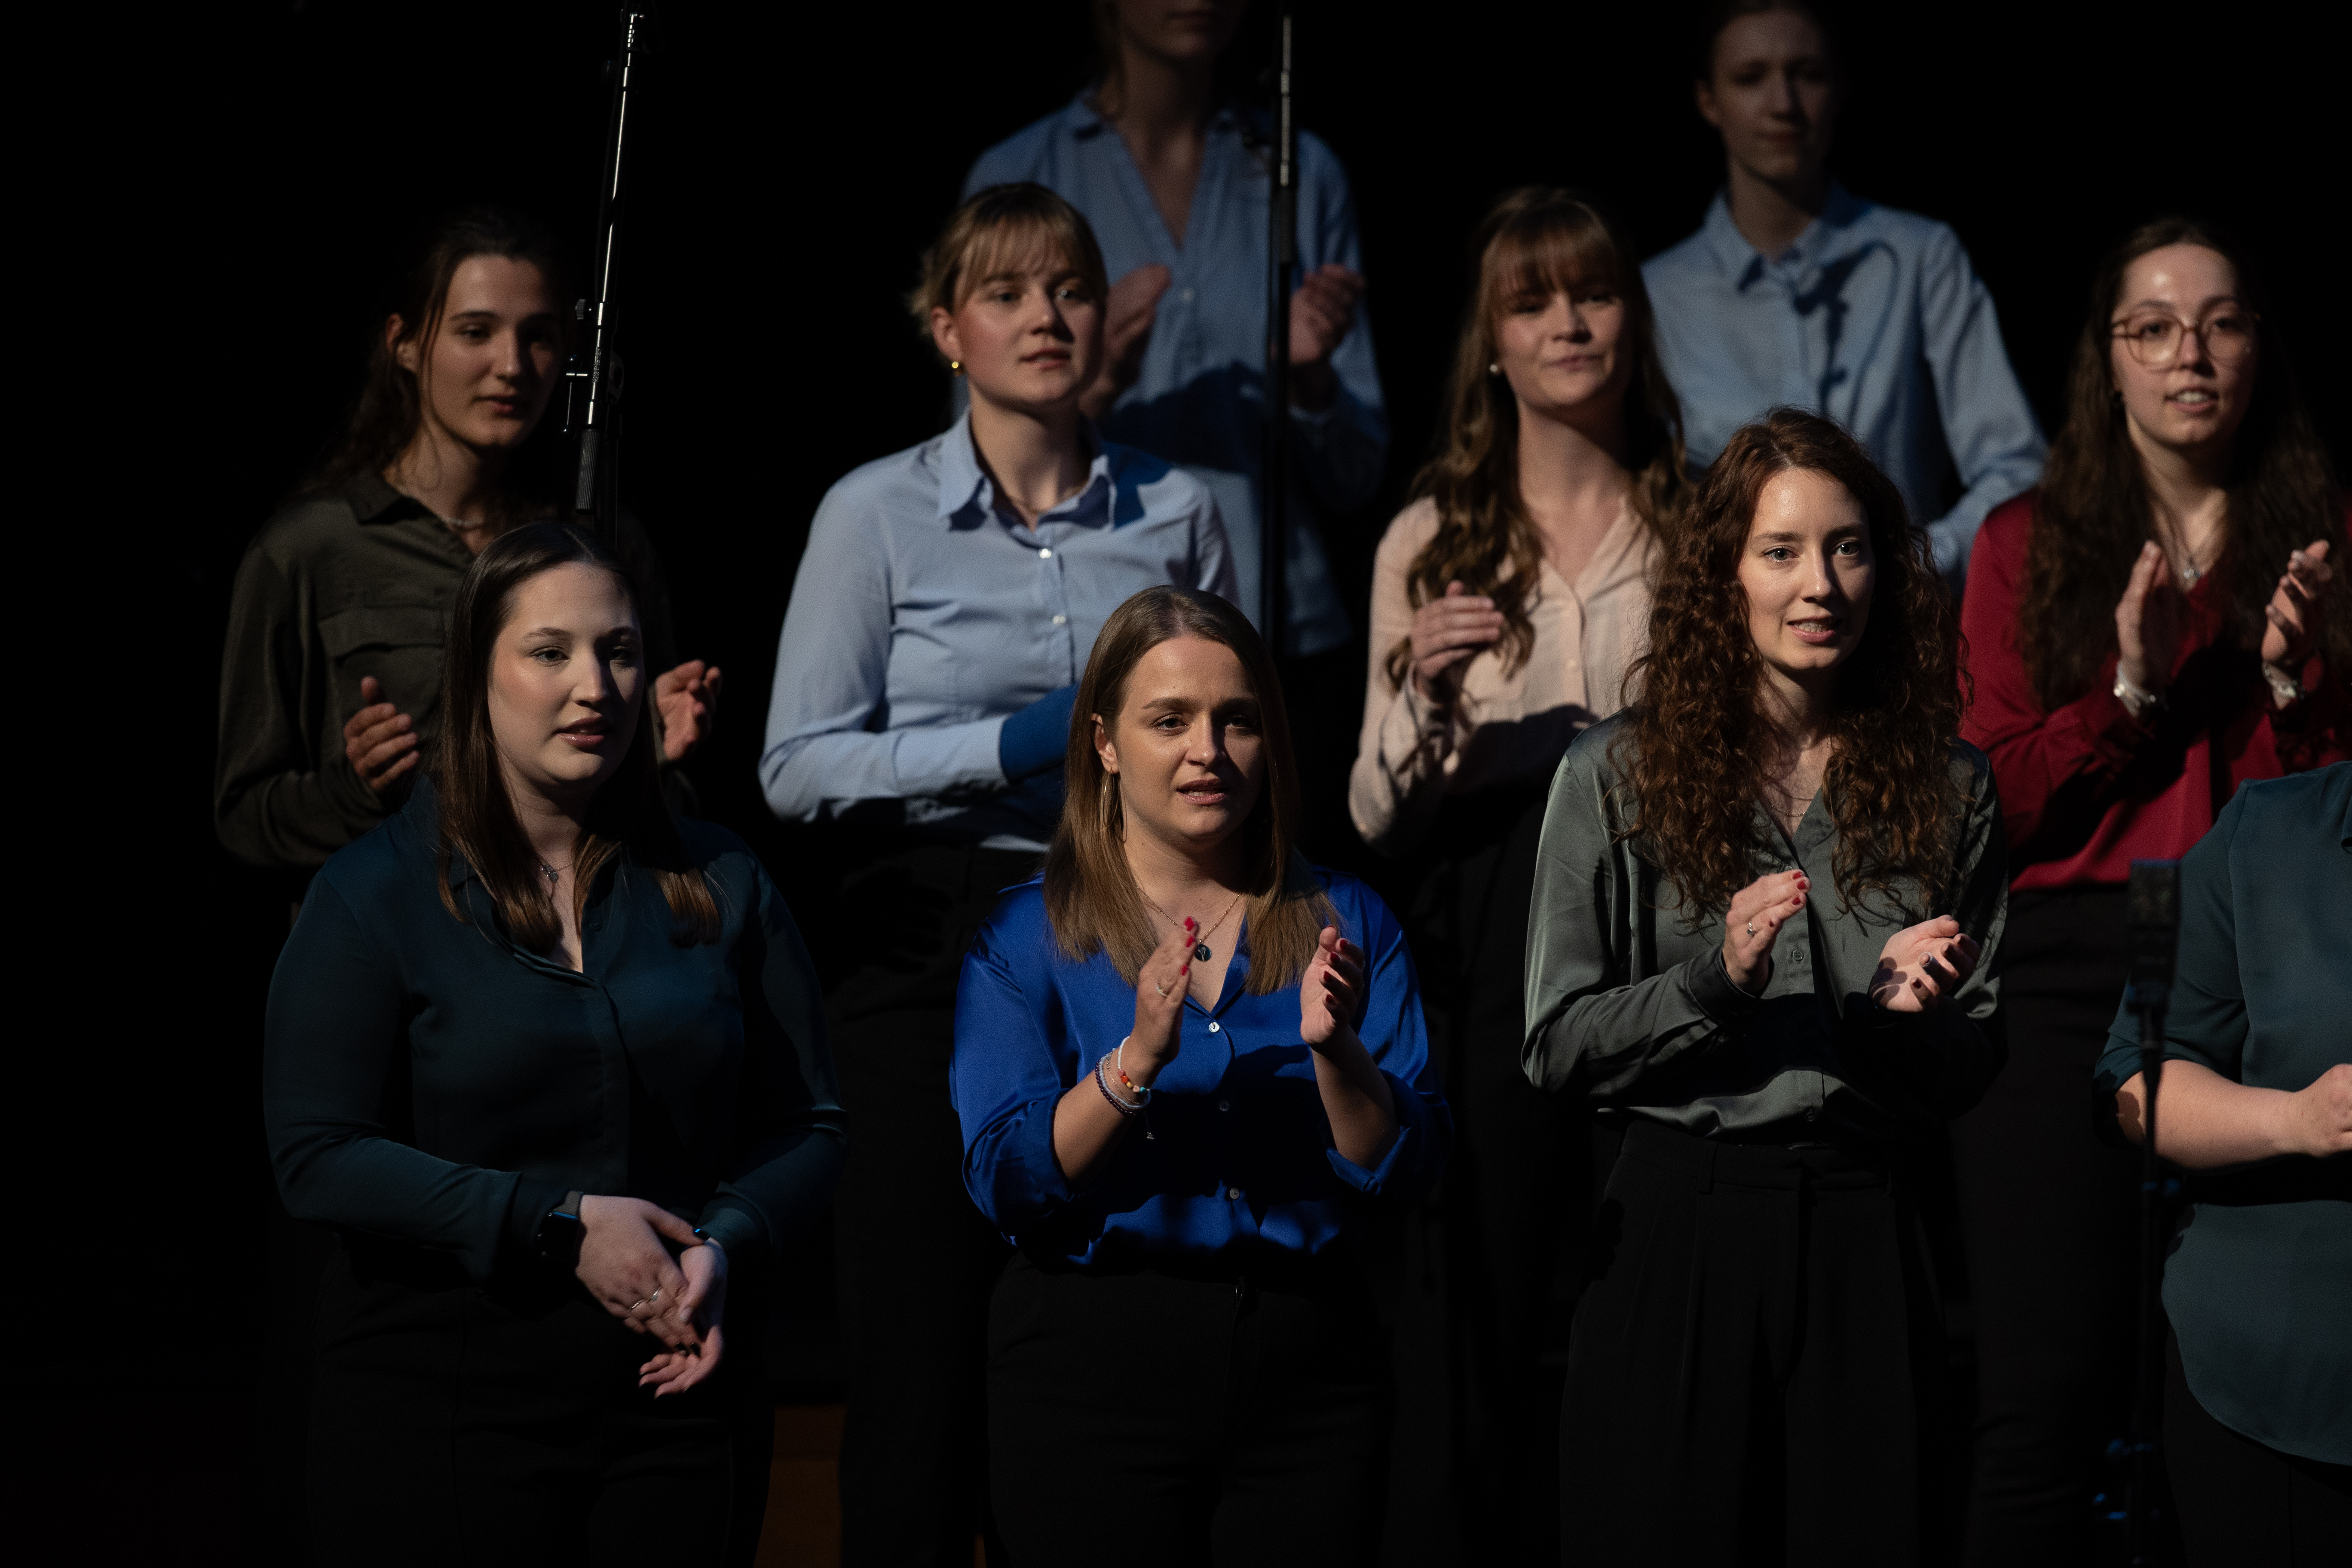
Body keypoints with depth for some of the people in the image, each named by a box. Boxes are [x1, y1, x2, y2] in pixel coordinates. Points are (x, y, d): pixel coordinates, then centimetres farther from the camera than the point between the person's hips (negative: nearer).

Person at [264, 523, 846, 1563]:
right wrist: (560, 1226, -16)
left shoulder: (717, 883, 8)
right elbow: (318, 1158, -10)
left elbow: (805, 1127, 10)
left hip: (676, 1397, 3)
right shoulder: (374, 894, -2)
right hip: (442, 1394, -3)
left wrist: (725, 1245, -11)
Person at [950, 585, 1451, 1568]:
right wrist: (1136, 1058, -22)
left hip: (1309, 1366, 2)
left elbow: (1407, 1173, 0)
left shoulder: (1345, 922, 7)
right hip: (1097, 1363, -2)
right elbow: (1005, 1184, -10)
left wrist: (1335, 1052, -17)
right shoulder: (1024, 935, 1)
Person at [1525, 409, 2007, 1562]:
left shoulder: (1946, 785, 6)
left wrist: (1902, 1022, -11)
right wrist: (1713, 979, -18)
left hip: (1862, 1238, 2)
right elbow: (1557, 1047, -2)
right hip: (1681, 1221, -2)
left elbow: (1977, 1060, 11)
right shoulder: (1619, 774, 0)